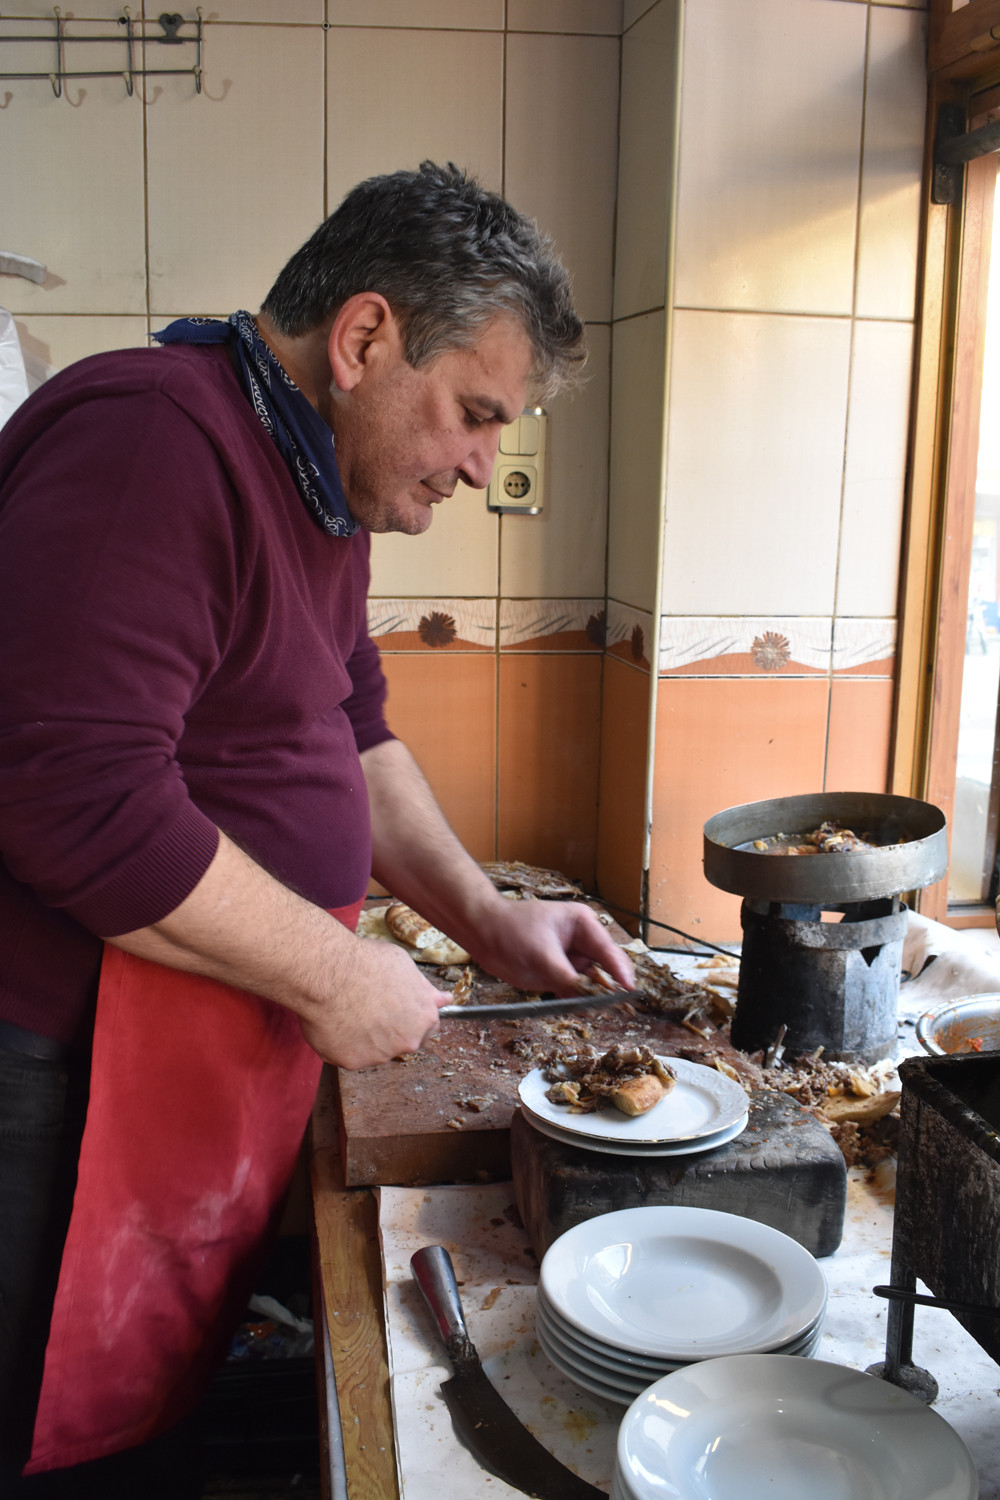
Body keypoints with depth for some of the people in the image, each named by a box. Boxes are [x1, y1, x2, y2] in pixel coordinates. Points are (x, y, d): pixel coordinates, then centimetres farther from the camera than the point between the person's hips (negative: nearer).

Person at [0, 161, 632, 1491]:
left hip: (233, 1060, 9)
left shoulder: (320, 483, 11)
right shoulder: (148, 438, -21)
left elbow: (349, 733, 19)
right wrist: (333, 974, -18)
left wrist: (482, 912, 8)